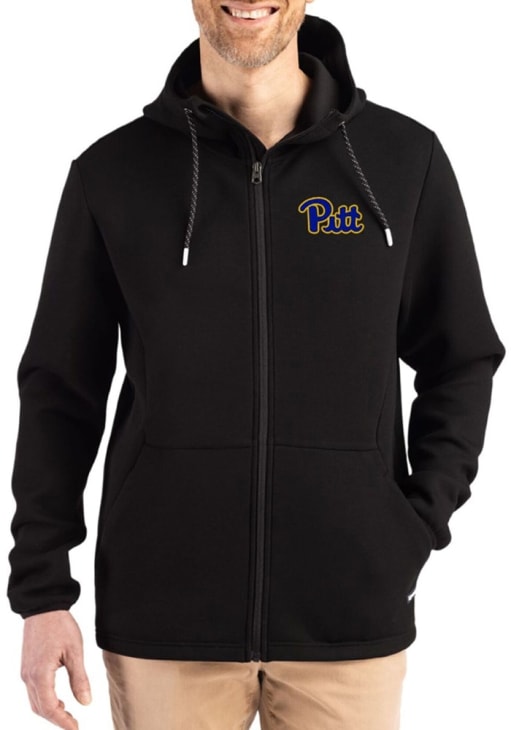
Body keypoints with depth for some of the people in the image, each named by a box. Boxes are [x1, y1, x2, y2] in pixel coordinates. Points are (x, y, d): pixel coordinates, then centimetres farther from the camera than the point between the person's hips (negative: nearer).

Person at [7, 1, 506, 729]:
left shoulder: (406, 158, 0)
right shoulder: (111, 173, 0)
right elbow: (61, 391, 4)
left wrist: (419, 526, -2)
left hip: (352, 614, 1)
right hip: (163, 618, 0)